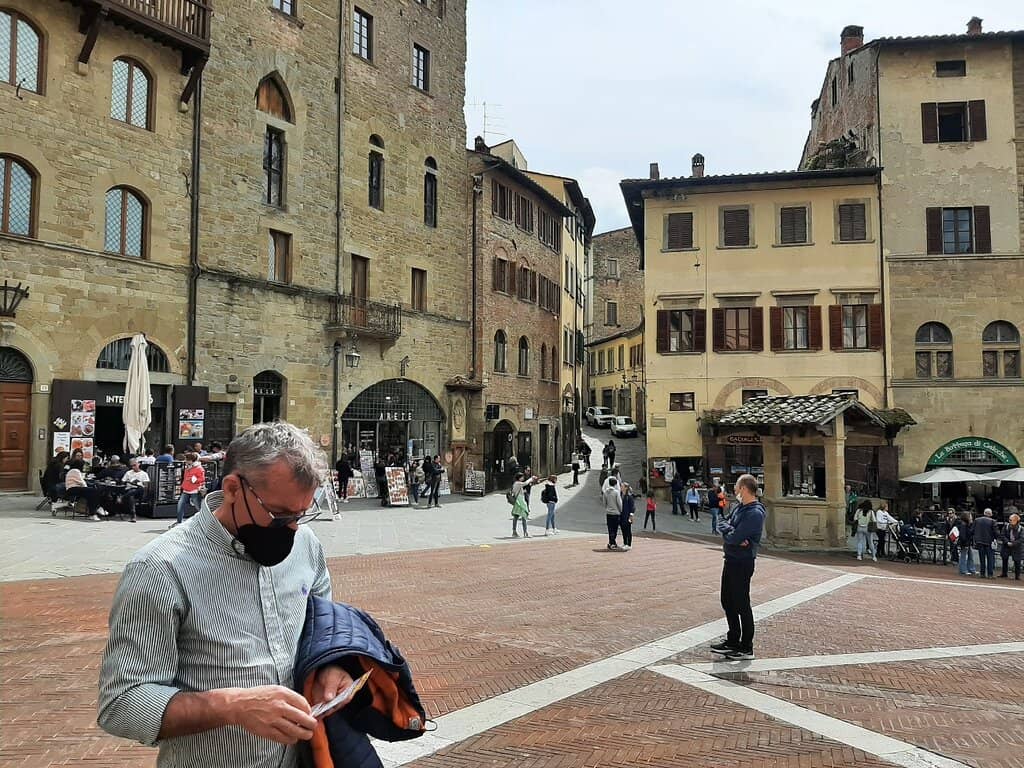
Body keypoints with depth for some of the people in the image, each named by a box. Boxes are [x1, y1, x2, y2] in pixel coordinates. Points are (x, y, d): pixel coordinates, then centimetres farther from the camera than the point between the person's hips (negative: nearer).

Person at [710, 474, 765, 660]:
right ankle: (733, 640, 31)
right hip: (730, 560, 10)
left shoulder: (754, 513, -21)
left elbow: (734, 538, -26)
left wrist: (727, 530, -4)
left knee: (741, 605, 0)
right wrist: (731, 531, -13)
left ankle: (746, 648, 10)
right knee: (727, 602, 18)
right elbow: (722, 524, 7)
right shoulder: (740, 508, 10)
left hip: (742, 563, -10)